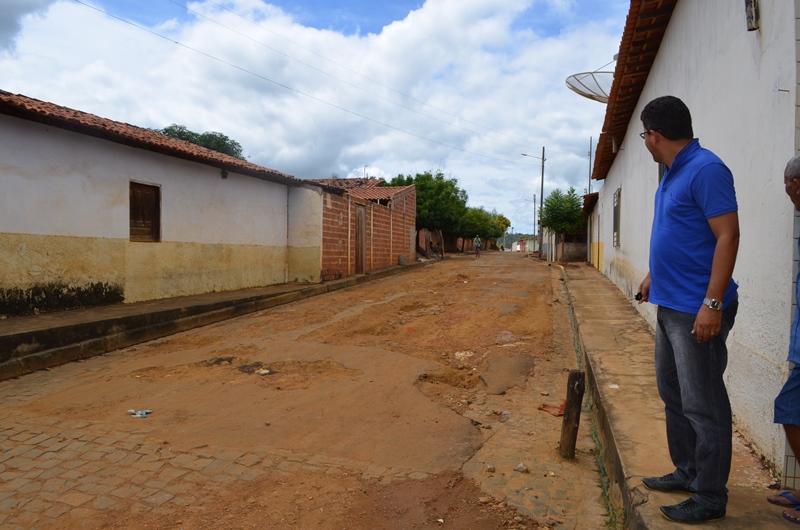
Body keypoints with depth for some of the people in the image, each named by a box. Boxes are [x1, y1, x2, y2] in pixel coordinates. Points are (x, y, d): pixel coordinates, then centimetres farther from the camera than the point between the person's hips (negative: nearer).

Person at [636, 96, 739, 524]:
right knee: (673, 394, 19)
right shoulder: (672, 173, 12)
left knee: (703, 405, 1)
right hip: (670, 306, 10)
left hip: (697, 310, -10)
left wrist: (713, 303, -24)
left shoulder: (705, 169, -16)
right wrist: (654, 275, 27)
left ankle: (709, 497, 16)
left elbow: (728, 235, -20)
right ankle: (687, 472, 34)